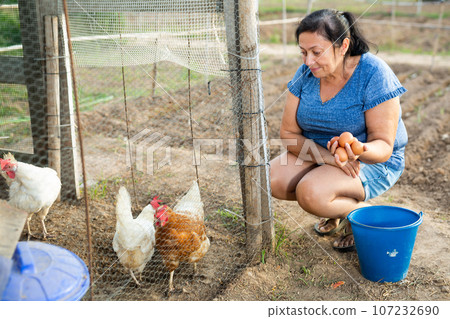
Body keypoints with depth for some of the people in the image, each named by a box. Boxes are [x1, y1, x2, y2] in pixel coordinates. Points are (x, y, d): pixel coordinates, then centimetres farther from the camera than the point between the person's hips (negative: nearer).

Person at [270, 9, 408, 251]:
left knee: (311, 193, -31)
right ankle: (336, 205, 8)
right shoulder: (306, 73, -7)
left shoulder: (374, 75, -22)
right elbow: (288, 132, -7)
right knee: (273, 181, -18)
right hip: (317, 151, 6)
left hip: (372, 162, -6)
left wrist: (359, 150, -45)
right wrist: (327, 155, -24)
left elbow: (384, 146, -21)